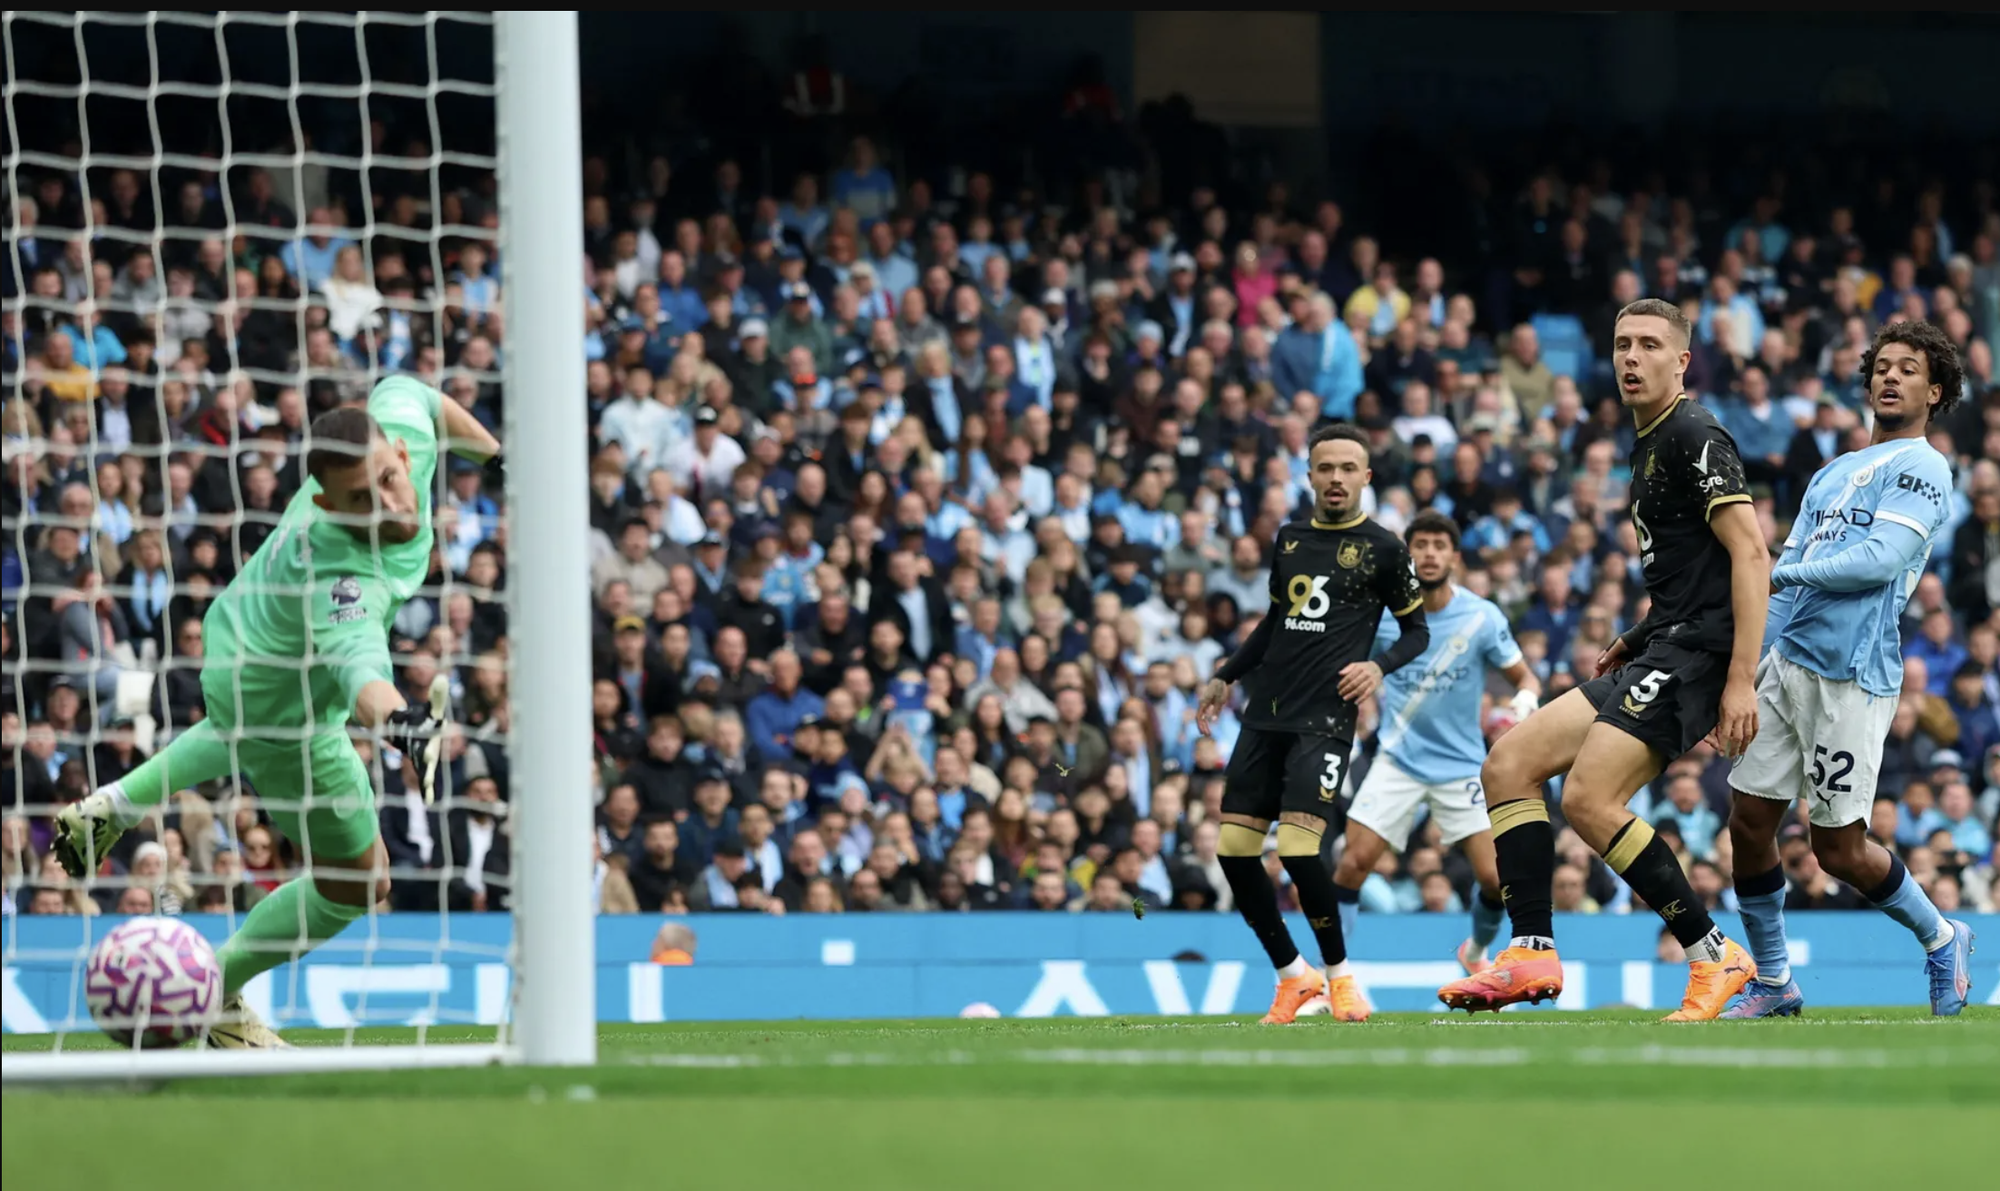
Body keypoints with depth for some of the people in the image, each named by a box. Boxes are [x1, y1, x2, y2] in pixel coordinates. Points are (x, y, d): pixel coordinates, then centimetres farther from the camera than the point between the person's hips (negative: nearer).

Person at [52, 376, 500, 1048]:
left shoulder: (402, 426, -27)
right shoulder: (339, 578, -48)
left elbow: (407, 392, -2)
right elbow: (357, 664, -66)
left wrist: (494, 452, 14)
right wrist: (391, 718, -88)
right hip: (280, 711, -9)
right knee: (356, 881, 7)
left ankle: (110, 809, 57)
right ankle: (216, 994, 24)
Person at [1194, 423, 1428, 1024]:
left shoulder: (1382, 548, 0)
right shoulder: (1289, 539, 14)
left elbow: (1416, 630, 6)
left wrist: (1379, 665, -12)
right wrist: (1226, 678, 26)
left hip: (1325, 720, -6)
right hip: (1265, 714, 6)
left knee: (1298, 849, -19)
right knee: (1234, 848, -2)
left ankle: (1339, 974, 2)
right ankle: (1292, 975, 13)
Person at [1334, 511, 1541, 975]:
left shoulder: (1482, 618, -9)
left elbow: (1524, 677, -1)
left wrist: (1525, 700, -24)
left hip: (1461, 763, 0)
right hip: (1400, 758, 0)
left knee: (1494, 878, -7)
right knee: (1353, 862, -14)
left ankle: (1476, 953, 26)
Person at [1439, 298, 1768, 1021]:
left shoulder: (1694, 437, -10)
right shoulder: (1648, 445, 20)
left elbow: (1750, 554, -18)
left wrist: (1741, 682, -23)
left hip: (1695, 652, -10)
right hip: (1658, 658, 10)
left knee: (1589, 798, -22)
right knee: (1508, 765, 3)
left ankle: (1714, 956, -14)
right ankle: (1533, 953, -2)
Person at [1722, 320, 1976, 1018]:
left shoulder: (1922, 469, -4)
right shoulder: (1833, 475, 21)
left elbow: (1880, 558, -16)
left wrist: (1781, 572, -13)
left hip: (1851, 676, -7)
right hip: (1787, 665, 7)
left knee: (1840, 849, -3)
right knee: (1749, 823, 3)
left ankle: (1941, 939, 20)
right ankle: (1771, 985, 14)